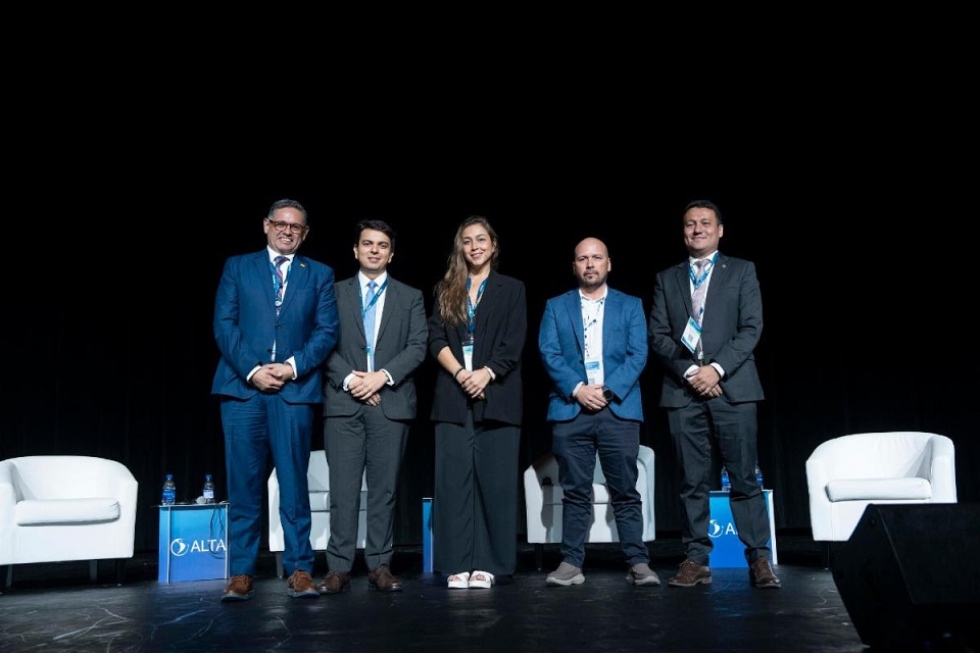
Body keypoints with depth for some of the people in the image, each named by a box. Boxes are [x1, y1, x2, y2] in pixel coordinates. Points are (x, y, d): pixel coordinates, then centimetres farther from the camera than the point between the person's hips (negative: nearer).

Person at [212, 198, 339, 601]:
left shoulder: (320, 275, 14)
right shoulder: (238, 267, 13)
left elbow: (327, 330, 5)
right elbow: (224, 324, 4)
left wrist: (294, 367, -10)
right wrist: (252, 369, -9)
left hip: (295, 387, 0)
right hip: (243, 386, 0)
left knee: (294, 482, 2)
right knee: (244, 483, 1)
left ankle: (299, 570, 8)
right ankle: (241, 573, 8)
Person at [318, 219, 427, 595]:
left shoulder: (410, 297, 13)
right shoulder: (334, 292, 12)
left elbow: (418, 346, 2)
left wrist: (382, 376, -10)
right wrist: (349, 379, -10)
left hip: (391, 403, 1)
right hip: (344, 402, 0)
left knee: (384, 489, 3)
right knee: (343, 489, -2)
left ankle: (379, 566, 9)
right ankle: (339, 567, 4)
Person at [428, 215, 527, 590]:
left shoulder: (511, 289, 10)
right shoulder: (446, 290, 15)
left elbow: (513, 344, 0)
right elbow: (436, 339, 4)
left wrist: (485, 374, -14)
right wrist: (460, 374, -12)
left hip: (496, 395, -1)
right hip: (452, 396, 2)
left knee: (494, 481, -2)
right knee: (453, 480, -1)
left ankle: (487, 563, 4)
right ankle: (457, 564, 4)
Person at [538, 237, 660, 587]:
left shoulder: (630, 305, 13)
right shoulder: (556, 306, 13)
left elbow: (638, 354, 2)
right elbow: (549, 353, 2)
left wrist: (608, 390, -11)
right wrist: (577, 389, -12)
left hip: (619, 409, 0)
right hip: (570, 410, 1)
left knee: (625, 492, 1)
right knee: (575, 492, 3)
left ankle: (638, 563, 6)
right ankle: (571, 563, 8)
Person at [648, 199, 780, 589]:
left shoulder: (742, 271, 10)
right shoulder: (667, 279, 15)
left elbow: (751, 328, -1)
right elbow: (658, 336, 6)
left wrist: (717, 368, -13)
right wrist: (688, 371, -9)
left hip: (732, 387, -2)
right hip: (683, 390, 2)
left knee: (744, 478, -2)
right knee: (692, 481, 3)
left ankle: (759, 559, 5)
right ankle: (696, 560, 8)